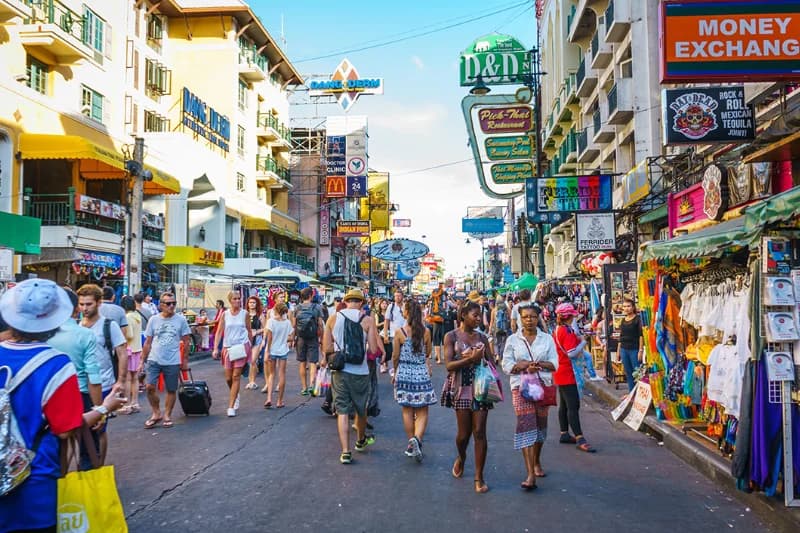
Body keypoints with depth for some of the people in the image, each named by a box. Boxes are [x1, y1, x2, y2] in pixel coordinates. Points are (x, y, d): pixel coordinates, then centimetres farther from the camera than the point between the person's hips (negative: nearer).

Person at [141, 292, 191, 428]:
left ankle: (167, 416, 24)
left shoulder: (181, 319, -2)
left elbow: (186, 342, 4)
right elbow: (147, 343, 8)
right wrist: (142, 361, 7)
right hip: (154, 360, 1)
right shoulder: (153, 320, 2)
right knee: (150, 387, -10)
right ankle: (156, 413, 10)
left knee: (171, 390, 7)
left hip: (172, 362, -1)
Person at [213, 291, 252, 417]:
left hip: (241, 346, -2)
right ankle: (235, 395, 38)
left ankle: (231, 407, -3)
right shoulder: (225, 314, 2)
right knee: (228, 378, 7)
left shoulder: (244, 313, 0)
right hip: (227, 347, 2)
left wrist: (250, 347, 12)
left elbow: (249, 331, 9)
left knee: (236, 377, -6)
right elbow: (219, 332, 1)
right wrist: (216, 348, -8)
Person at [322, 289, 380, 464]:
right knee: (361, 409, 19)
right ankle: (361, 441, 41)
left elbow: (327, 348, -1)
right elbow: (373, 348, -10)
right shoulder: (367, 320, -6)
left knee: (342, 411, 7)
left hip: (340, 371, 1)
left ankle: (345, 452, 1)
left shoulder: (333, 318, -1)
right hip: (360, 371, -1)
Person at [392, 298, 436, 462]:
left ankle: (411, 443, 16)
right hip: (422, 373, 1)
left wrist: (395, 373, 14)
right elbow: (428, 353, 9)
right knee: (422, 412, 5)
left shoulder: (400, 332, -10)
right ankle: (417, 438, -18)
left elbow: (395, 356, -3)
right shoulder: (426, 331, -5)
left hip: (404, 373, 0)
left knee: (407, 411, 12)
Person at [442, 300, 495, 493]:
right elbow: (448, 365, -9)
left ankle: (479, 477, 7)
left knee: (479, 432, -3)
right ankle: (461, 458, 40)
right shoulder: (451, 336, -1)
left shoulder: (482, 337, 8)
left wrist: (474, 358, -11)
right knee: (464, 432, 6)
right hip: (461, 389, -2)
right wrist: (471, 358, -20)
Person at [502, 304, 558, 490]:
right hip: (521, 386, -2)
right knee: (526, 425, -14)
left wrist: (540, 364, -16)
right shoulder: (513, 340, 4)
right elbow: (506, 365, -1)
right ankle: (530, 475, -17)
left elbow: (554, 363, 2)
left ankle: (536, 463, 37)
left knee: (540, 425, 12)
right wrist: (524, 366, -16)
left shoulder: (547, 338, 7)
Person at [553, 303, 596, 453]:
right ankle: (580, 439, -10)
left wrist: (577, 339, 6)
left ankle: (564, 434, 24)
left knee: (564, 404, 16)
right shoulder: (567, 331, -19)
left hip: (560, 373, 10)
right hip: (567, 374, -10)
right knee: (573, 406, -10)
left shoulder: (557, 330, 10)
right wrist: (583, 342, -13)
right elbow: (572, 353, -25)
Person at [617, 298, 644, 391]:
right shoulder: (623, 320, 12)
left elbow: (641, 335, -10)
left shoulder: (638, 319, -6)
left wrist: (640, 350, -15)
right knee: (628, 373, 11)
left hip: (634, 349, -6)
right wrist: (618, 350, 15)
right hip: (624, 349, 6)